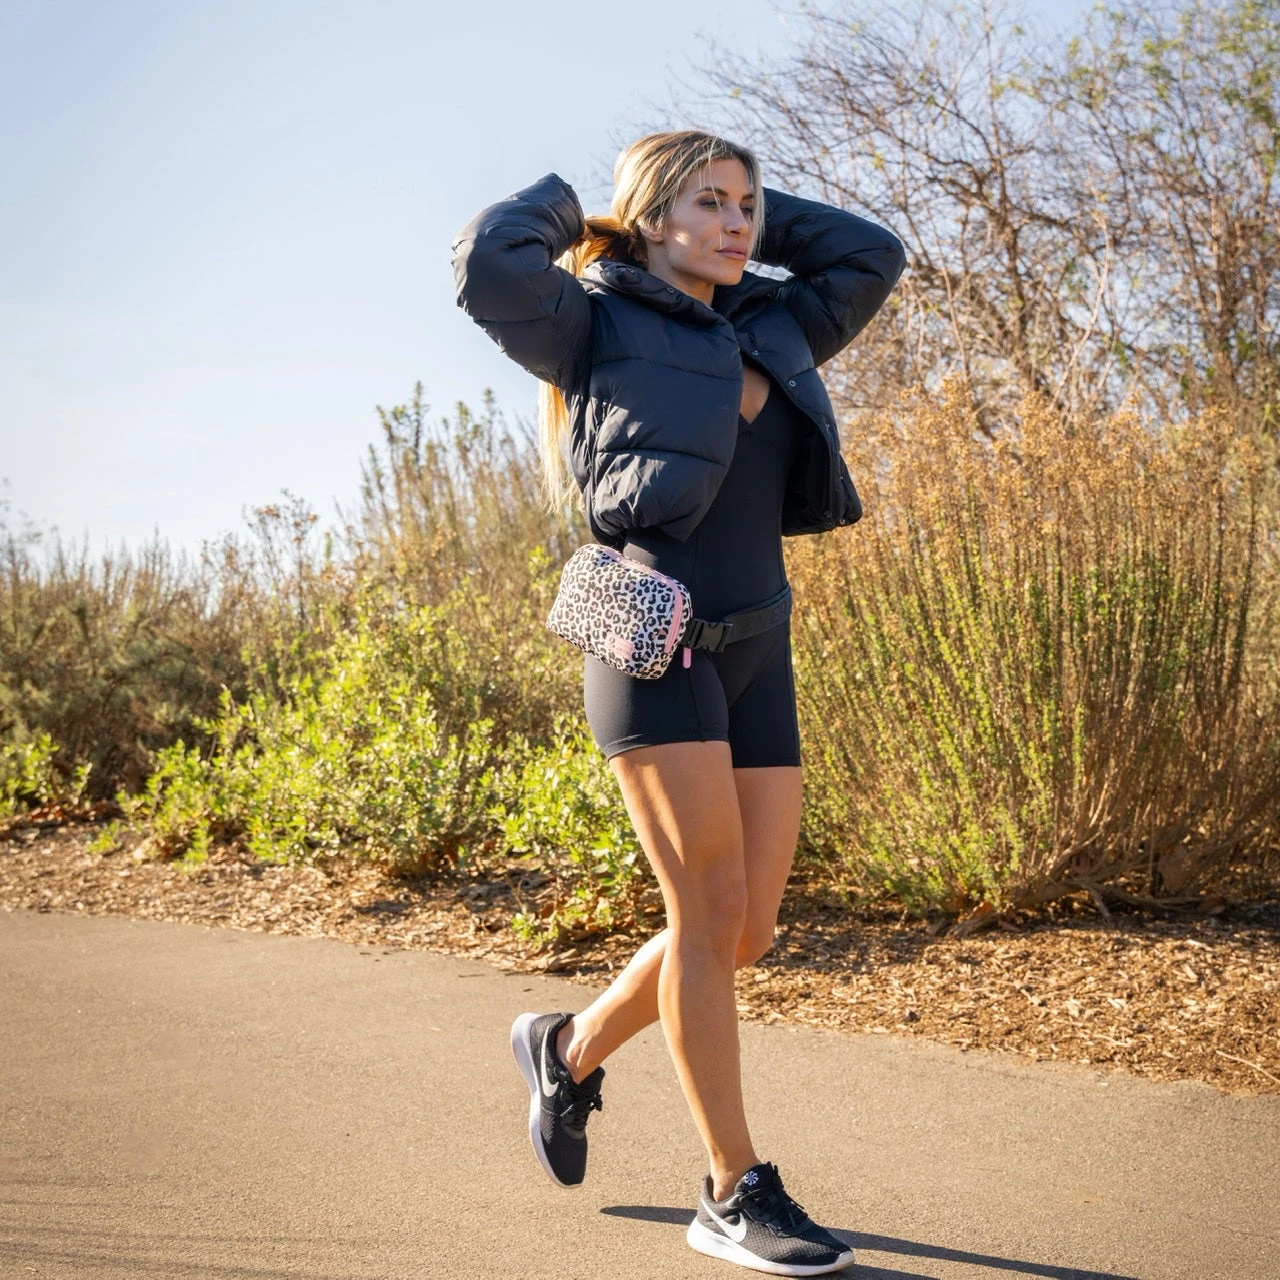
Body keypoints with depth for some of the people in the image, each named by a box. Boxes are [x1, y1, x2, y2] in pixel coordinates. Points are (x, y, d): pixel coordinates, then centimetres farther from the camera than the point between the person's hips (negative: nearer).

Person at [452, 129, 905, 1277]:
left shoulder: (770, 329, 18)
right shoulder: (601, 323, 0)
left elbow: (872, 255, 25)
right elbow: (491, 263, -16)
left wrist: (755, 215, 20)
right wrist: (564, 203, 4)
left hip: (760, 658, 7)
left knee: (749, 930, 7)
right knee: (712, 915, -7)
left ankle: (572, 1047, 32)